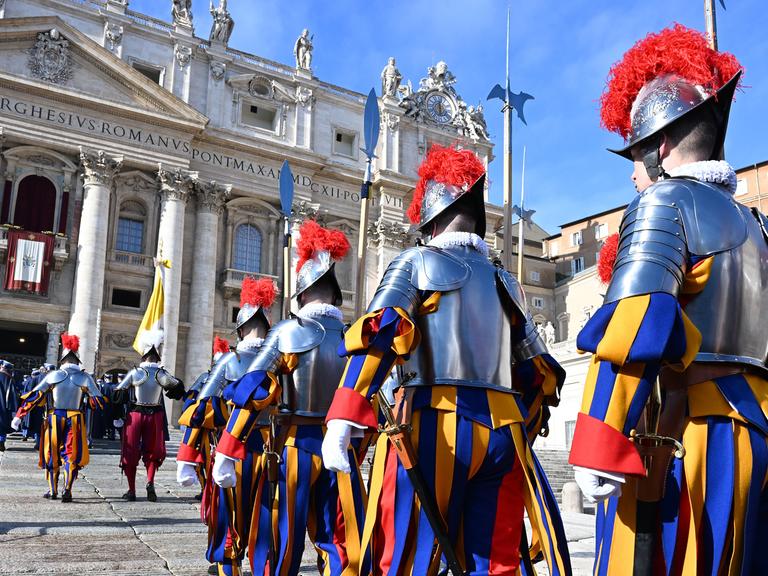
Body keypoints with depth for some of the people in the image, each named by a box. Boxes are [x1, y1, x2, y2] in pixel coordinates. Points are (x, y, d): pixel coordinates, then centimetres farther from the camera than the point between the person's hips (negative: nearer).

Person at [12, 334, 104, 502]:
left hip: (54, 418, 1)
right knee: (71, 454, 7)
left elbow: (34, 395, -1)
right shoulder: (85, 377, -2)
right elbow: (98, 400, 0)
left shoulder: (53, 375, -1)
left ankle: (53, 490, 22)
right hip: (75, 420, -1)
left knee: (52, 454, 15)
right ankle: (67, 490, -5)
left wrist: (19, 415, 4)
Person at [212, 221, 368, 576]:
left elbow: (252, 394, -10)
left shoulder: (287, 332, -5)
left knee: (281, 546, 10)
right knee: (342, 546, 11)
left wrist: (225, 455, -7)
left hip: (294, 447, -2)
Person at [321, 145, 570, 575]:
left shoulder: (418, 263, 5)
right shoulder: (504, 280, 18)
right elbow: (537, 371, 19)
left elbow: (378, 334, -11)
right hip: (504, 430, 5)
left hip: (434, 424, -4)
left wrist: (342, 421, -18)